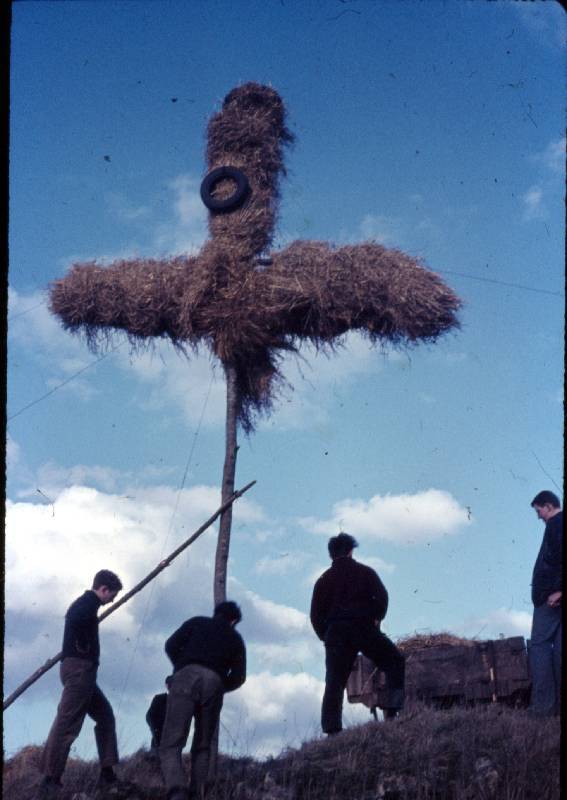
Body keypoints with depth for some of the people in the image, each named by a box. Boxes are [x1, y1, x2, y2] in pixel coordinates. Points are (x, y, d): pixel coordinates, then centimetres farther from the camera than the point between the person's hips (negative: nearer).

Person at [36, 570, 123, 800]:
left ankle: (107, 774, 12)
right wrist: (85, 649, -17)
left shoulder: (84, 604, 21)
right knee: (67, 722, -13)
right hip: (80, 667, -11)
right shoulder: (88, 603, -9)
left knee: (105, 716, 14)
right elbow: (75, 619, -29)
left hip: (80, 669, 11)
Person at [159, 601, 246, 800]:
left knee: (171, 744, -9)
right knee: (202, 746, 18)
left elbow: (171, 645, 11)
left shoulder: (197, 622, 24)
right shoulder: (236, 639, 27)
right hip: (214, 683, 2)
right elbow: (238, 677, 18)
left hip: (187, 677, -2)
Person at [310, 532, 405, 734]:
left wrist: (326, 636, 16)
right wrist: (376, 619, 9)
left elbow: (316, 615, 9)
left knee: (334, 682, 2)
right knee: (395, 662, 11)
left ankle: (331, 729, -7)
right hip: (364, 627, -2)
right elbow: (381, 596, -3)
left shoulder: (323, 580, 15)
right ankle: (393, 709, -7)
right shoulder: (365, 572, 9)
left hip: (335, 633, 2)